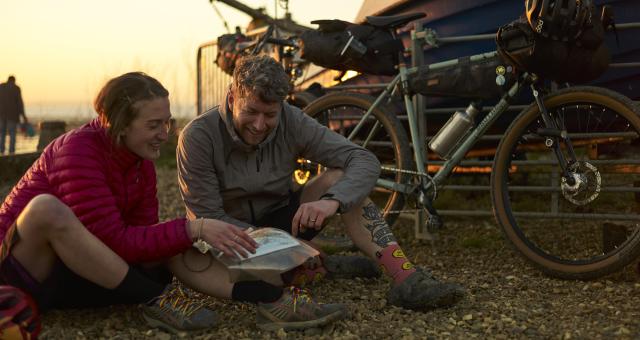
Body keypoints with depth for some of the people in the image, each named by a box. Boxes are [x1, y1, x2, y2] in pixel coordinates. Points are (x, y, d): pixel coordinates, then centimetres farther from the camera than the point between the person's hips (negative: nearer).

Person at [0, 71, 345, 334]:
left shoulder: (141, 162, 0)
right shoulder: (78, 150, -23)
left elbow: (141, 240, -7)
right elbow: (116, 240, -29)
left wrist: (191, 236, -25)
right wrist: (192, 228, -32)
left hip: (85, 269, 7)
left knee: (173, 249, -13)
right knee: (47, 208, -37)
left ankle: (273, 300, -24)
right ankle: (158, 299, -31)